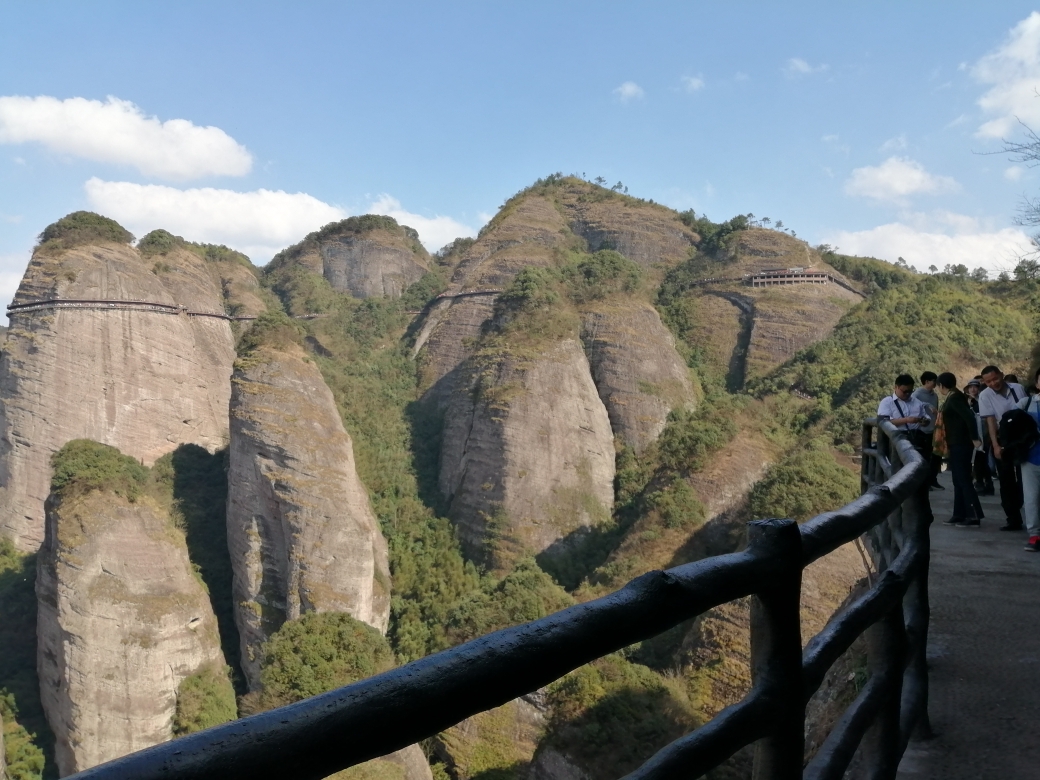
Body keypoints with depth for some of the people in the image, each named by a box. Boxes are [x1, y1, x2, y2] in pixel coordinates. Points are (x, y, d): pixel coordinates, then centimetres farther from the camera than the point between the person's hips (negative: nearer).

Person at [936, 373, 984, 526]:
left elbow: (969, 416, -26)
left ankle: (974, 516, -6)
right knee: (959, 481, 11)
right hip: (956, 445, 10)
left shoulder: (955, 398, -15)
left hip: (961, 445, -10)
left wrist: (974, 438, -23)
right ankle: (959, 515, 16)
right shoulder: (953, 398, 13)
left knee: (964, 480, -8)